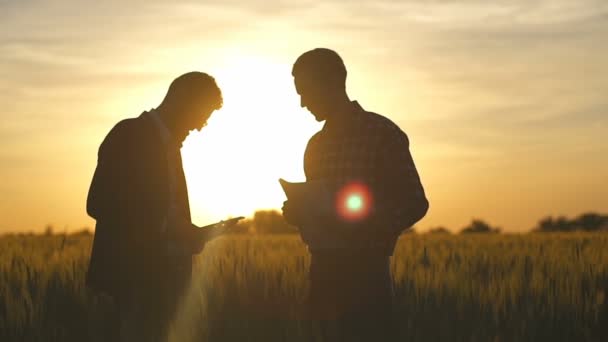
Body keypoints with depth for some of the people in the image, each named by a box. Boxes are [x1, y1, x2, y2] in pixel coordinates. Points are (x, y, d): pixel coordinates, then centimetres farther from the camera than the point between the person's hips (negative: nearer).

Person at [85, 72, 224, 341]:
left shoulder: (169, 144, 18)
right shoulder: (130, 135, -8)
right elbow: (99, 205, -17)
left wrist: (187, 233, 4)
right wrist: (165, 229, -18)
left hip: (165, 274, 8)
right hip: (136, 272, -8)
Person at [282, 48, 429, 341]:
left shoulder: (381, 133, -3)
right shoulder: (317, 144, 16)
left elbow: (415, 204, -4)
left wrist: (368, 228, -20)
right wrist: (299, 213, 1)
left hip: (365, 271, -6)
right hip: (324, 271, 6)